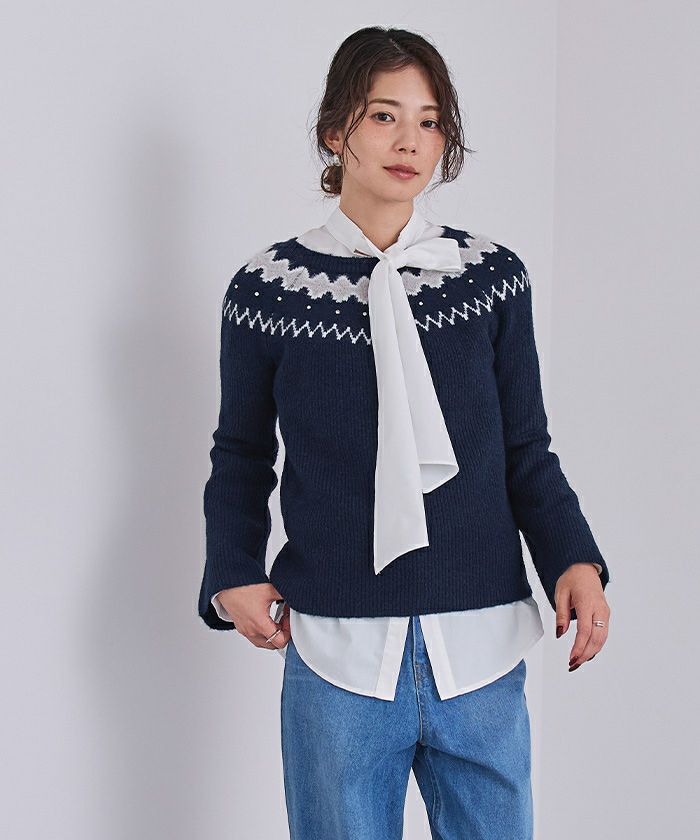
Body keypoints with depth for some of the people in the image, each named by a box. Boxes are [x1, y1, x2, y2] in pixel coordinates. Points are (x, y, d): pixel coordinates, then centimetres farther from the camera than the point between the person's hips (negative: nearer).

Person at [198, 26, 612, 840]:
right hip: (338, 657, -1)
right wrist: (234, 575, -5)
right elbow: (242, 456, 10)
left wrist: (573, 560, -7)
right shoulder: (267, 290, -1)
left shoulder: (493, 276, 2)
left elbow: (526, 452, 7)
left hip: (482, 655, 2)